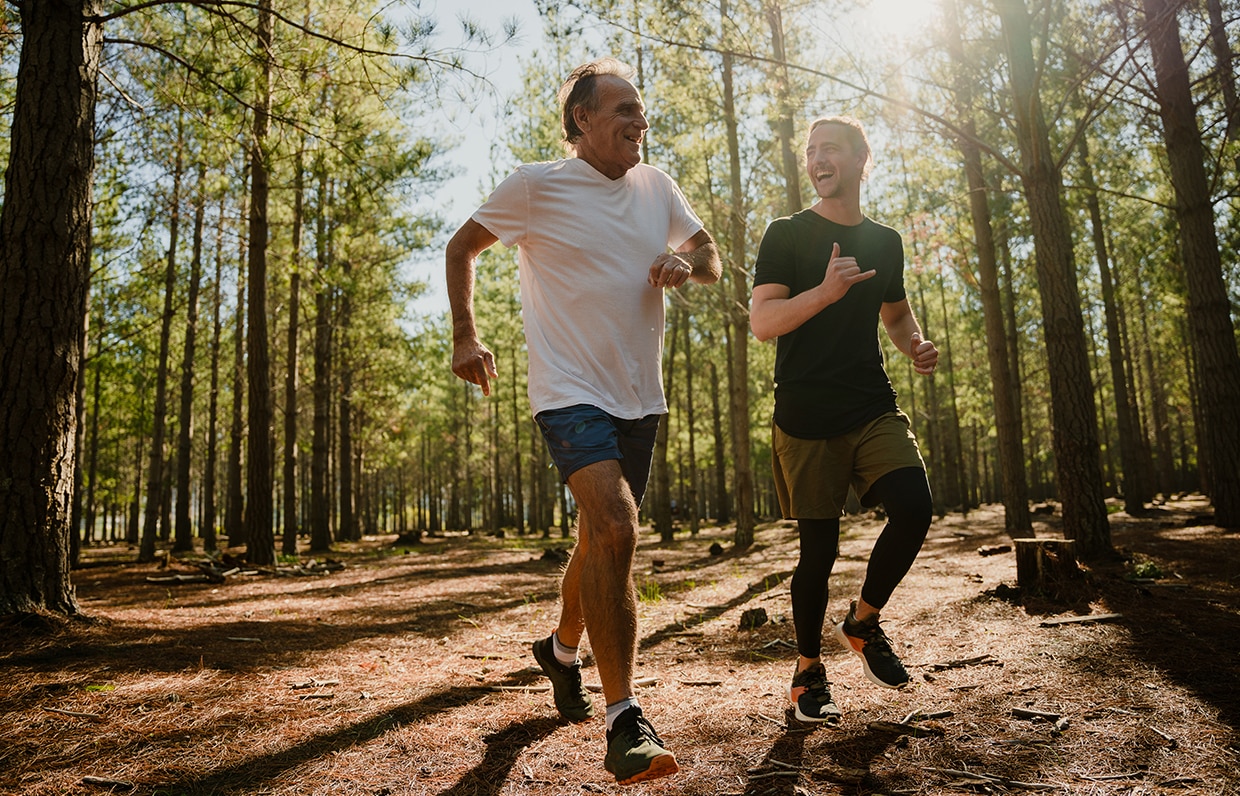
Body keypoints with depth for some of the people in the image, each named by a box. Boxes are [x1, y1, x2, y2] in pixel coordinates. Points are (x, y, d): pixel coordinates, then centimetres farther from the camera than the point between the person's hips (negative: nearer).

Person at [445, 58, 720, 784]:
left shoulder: (657, 186, 9)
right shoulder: (537, 185, -5)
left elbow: (712, 260, 16)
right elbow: (463, 247, 5)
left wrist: (688, 262, -8)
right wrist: (465, 336, -4)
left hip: (641, 396, 6)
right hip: (571, 390, -6)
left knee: (602, 539, 15)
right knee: (615, 529, -24)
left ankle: (563, 648, 43)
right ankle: (625, 724, -17)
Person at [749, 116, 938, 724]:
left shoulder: (885, 241, 16)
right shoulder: (787, 235, 1)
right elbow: (761, 322, -11)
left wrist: (916, 345, 7)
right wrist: (825, 291, -27)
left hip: (874, 409, 4)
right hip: (806, 420, -4)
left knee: (914, 507, -17)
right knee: (818, 549, -1)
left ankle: (863, 621, 11)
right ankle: (807, 672, 22)